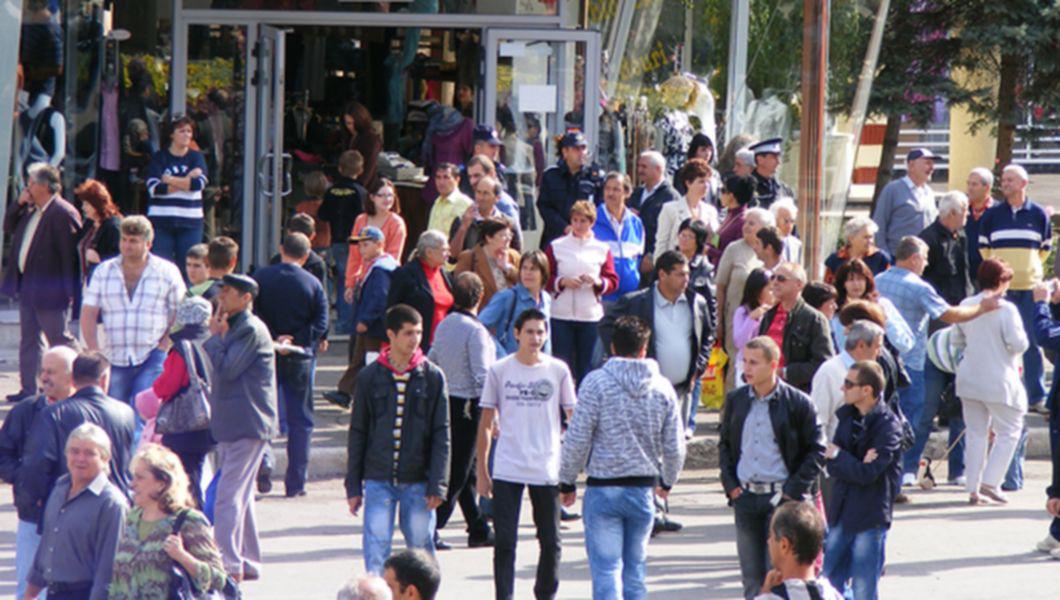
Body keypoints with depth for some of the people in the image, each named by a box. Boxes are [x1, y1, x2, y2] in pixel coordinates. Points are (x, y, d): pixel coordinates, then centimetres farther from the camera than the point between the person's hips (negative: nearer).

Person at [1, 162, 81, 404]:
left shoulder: (63, 214, -18)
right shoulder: (31, 210, 9)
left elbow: (70, 254, -19)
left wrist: (68, 291, -20)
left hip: (50, 291, -9)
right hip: (27, 288, 9)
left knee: (60, 341, 2)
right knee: (28, 340, 12)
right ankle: (28, 389, 17)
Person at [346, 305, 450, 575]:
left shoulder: (432, 377, 2)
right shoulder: (369, 377, 2)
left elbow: (441, 435, 2)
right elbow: (358, 433, 7)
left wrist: (437, 484, -6)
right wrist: (353, 486, 5)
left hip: (418, 482, 0)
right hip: (378, 480, 0)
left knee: (421, 547, 5)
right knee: (376, 552, -6)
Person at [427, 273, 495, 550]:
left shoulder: (444, 325, 7)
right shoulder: (475, 330, -16)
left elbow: (431, 361, 14)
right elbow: (481, 375, -20)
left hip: (445, 401, 8)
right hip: (467, 406, -8)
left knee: (465, 470, 15)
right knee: (458, 473, -3)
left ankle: (479, 529, 22)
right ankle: (429, 529, -7)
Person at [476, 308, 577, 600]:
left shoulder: (558, 370, 3)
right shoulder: (499, 371, 2)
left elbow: (575, 419, 8)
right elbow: (486, 423, 7)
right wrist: (482, 470, 4)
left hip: (547, 471, 1)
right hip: (507, 470, -1)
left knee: (550, 542, 7)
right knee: (504, 543, -5)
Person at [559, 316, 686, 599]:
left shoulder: (596, 382, -8)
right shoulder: (662, 387, 2)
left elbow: (577, 440, -10)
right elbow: (674, 446, 5)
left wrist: (567, 481, 4)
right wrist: (667, 481, 24)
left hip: (603, 489, -3)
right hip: (643, 489, 3)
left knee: (606, 568, -4)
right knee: (635, 569, 13)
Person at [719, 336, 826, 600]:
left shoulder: (798, 403, -6)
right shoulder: (736, 399, 8)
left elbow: (817, 450, -2)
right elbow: (725, 444, 18)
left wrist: (793, 489, -9)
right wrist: (730, 483, 5)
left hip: (781, 497, -4)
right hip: (745, 496, 4)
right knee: (752, 576, 7)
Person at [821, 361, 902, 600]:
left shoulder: (888, 426, -14)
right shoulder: (847, 416, 7)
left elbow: (867, 474, -20)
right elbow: (832, 467, 1)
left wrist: (837, 455, -7)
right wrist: (857, 464, -18)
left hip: (871, 518, -7)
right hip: (841, 514, 7)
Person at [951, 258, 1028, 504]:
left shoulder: (966, 306, 3)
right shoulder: (1006, 309, -14)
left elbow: (956, 341, 11)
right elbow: (1018, 344, -16)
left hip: (969, 380, 6)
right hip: (998, 381, -6)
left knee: (976, 433, 11)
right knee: (1009, 431, 7)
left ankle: (973, 488, 9)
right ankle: (990, 482, -4)